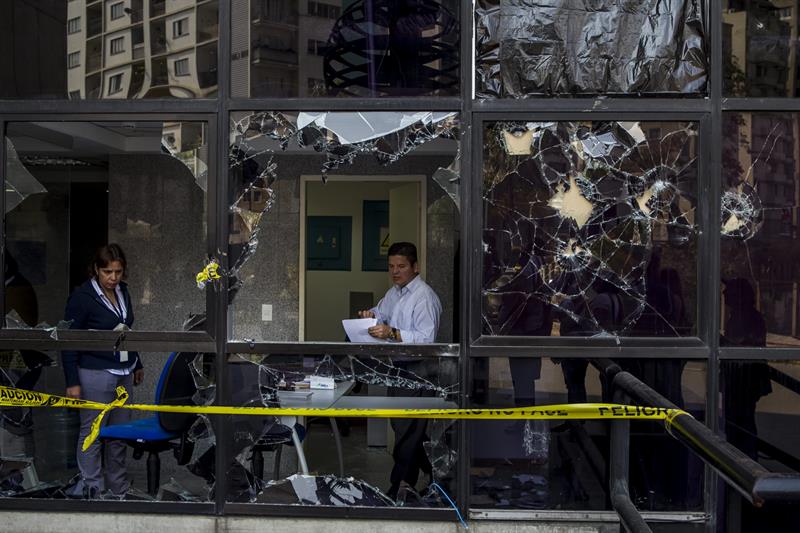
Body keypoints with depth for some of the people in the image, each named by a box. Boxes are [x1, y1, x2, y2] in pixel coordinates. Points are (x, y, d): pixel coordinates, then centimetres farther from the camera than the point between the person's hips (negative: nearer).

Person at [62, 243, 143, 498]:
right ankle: (91, 488, 13)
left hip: (123, 372, 7)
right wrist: (72, 381, -15)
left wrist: (137, 364, 23)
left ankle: (118, 486, 28)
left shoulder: (123, 291, 7)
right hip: (95, 374, -7)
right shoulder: (82, 297, -13)